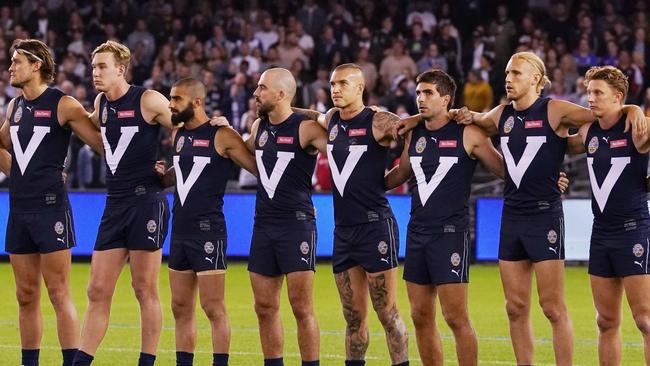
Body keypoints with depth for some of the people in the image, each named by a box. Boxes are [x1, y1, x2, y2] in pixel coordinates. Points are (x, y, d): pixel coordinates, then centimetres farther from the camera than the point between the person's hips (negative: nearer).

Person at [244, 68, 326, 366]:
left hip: (297, 223, -7)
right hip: (264, 224, 7)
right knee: (265, 308, 8)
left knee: (301, 307, -7)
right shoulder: (259, 127, 12)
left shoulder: (306, 129, -10)